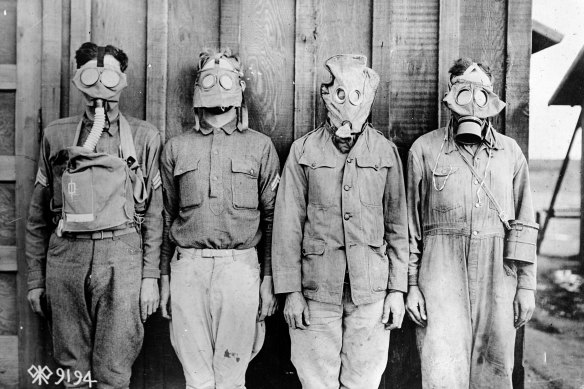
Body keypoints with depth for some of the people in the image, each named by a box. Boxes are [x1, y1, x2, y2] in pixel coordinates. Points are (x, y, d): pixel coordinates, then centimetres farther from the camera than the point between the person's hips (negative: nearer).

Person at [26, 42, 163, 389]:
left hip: (121, 257, -2)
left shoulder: (144, 136, 7)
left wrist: (151, 276, 0)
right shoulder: (57, 135, 12)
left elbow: (154, 213, 6)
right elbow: (38, 214, 14)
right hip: (66, 254, 2)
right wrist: (36, 278, 11)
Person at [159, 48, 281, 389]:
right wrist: (165, 278, 9)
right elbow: (167, 217, 13)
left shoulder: (260, 147, 6)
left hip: (240, 267, -2)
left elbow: (271, 217, 4)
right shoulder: (177, 148, 12)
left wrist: (268, 278, -1)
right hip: (187, 268, 2)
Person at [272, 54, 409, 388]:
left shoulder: (386, 151, 6)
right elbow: (288, 225, 2)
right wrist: (291, 290, -3)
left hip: (371, 288, 1)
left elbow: (397, 226, 8)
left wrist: (397, 289, 4)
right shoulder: (303, 151, 3)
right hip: (317, 287, 0)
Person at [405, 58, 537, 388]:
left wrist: (527, 286, 7)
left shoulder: (510, 152, 10)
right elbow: (410, 221, 5)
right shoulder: (425, 149, 4)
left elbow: (525, 222, 12)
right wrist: (411, 283, 0)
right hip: (442, 273, -2)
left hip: (498, 275, 2)